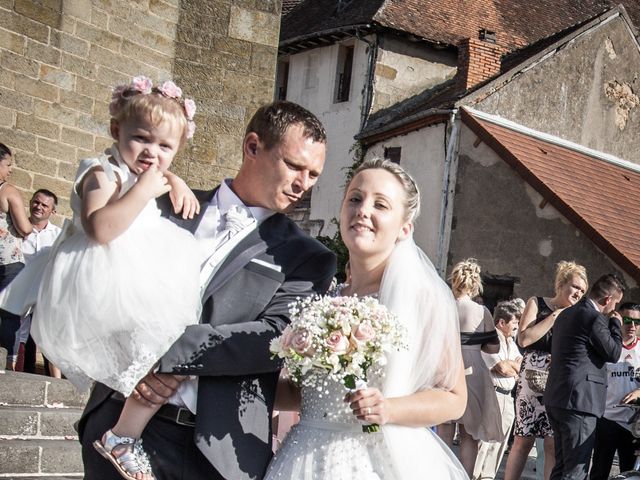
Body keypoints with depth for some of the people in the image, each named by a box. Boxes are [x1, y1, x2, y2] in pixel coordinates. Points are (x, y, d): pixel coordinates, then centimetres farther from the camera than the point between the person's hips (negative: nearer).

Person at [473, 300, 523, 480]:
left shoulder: (511, 342, 19)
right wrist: (514, 366, 4)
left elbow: (521, 368, 12)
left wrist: (508, 364, -7)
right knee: (484, 439, -10)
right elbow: (502, 368, -15)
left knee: (499, 442, 10)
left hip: (507, 397, 9)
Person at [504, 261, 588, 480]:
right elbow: (524, 339, -9)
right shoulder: (537, 303, 5)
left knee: (554, 445, -1)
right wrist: (555, 317, -7)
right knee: (523, 441, -2)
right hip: (533, 380, -3)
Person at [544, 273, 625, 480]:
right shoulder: (595, 318, -13)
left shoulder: (565, 314, 16)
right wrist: (615, 324, 7)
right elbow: (613, 353, -7)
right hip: (579, 400, -9)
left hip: (556, 399, 9)